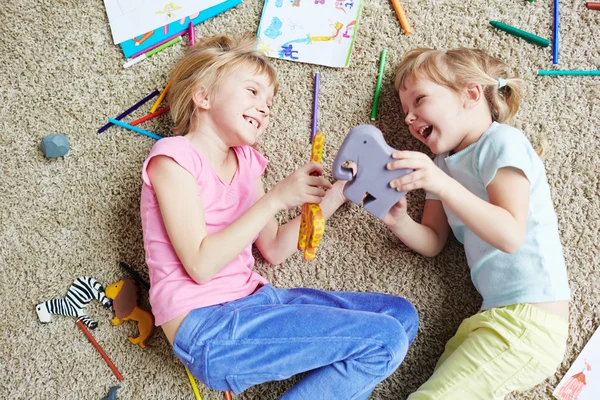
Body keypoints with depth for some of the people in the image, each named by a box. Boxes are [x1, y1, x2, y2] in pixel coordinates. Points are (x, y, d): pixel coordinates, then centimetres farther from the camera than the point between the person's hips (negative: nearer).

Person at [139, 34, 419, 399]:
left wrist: (327, 201, 1)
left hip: (254, 300, 8)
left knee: (401, 315, 4)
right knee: (384, 340, -16)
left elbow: (274, 250, 12)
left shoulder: (245, 161, 14)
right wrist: (275, 199, -19)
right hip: (206, 328, -8)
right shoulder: (174, 156, -9)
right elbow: (200, 265, -19)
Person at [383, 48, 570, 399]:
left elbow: (510, 235, -20)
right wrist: (399, 221, -8)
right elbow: (432, 243, 13)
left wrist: (442, 184, -29)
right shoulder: (444, 162, 15)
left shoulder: (502, 142, -8)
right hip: (496, 315, 8)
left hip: (529, 319, -7)